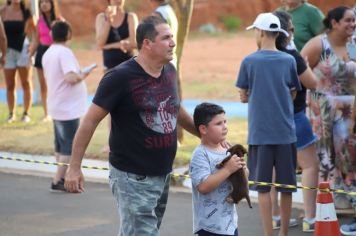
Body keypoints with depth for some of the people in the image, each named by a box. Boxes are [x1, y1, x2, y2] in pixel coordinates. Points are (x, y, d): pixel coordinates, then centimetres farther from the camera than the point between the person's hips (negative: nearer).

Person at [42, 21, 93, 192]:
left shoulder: (48, 54, 9)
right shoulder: (65, 52, -19)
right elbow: (71, 77, -31)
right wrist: (82, 76, -11)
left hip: (57, 107, 9)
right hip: (68, 108, -9)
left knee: (61, 145, 17)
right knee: (70, 147, -3)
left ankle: (62, 177, 24)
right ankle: (57, 181, -4)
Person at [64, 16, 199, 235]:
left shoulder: (169, 71, 5)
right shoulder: (121, 77, -16)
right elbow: (91, 120, -12)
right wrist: (75, 167, -13)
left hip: (163, 175, 7)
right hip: (133, 178, -7)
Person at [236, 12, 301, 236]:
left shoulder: (249, 62, -3)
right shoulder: (289, 60, 1)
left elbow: (244, 97, 3)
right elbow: (292, 94, 10)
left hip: (260, 133, -2)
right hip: (285, 132, 2)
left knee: (263, 187, 3)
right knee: (286, 186, 10)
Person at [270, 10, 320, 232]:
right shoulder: (291, 57, -19)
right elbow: (312, 83, -12)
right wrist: (305, 63, 2)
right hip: (293, 117, -7)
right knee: (310, 165, 2)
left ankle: (275, 216, 21)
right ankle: (310, 218, -2)